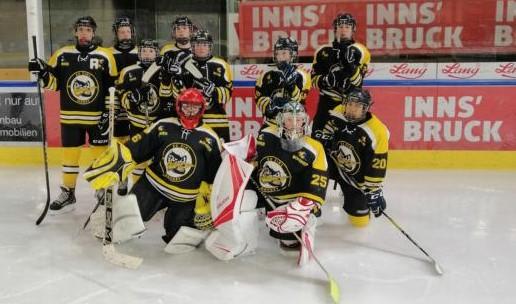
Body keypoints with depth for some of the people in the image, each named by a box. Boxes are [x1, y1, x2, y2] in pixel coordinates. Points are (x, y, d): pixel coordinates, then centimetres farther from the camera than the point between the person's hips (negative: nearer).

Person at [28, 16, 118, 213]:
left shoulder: (105, 56, -2)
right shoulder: (62, 54, 3)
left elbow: (113, 88, -1)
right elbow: (53, 83, 5)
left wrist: (108, 112, -7)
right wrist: (42, 71, -14)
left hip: (97, 117, -1)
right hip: (70, 116, 2)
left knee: (101, 154, 7)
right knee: (70, 154, 9)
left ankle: (103, 190, 22)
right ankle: (68, 194, 21)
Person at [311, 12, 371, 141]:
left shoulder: (360, 52, -1)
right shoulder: (323, 52, 3)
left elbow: (358, 81, -11)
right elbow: (314, 79, 2)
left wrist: (349, 63, -27)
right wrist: (327, 79, -18)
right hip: (327, 102, 1)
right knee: (318, 135, -3)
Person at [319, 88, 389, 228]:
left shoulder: (377, 132, -26)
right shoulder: (337, 114, -16)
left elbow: (376, 167, -21)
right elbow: (325, 136, 5)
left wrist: (374, 192, -17)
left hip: (355, 176, -3)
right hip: (333, 163, 3)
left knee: (359, 219, 0)